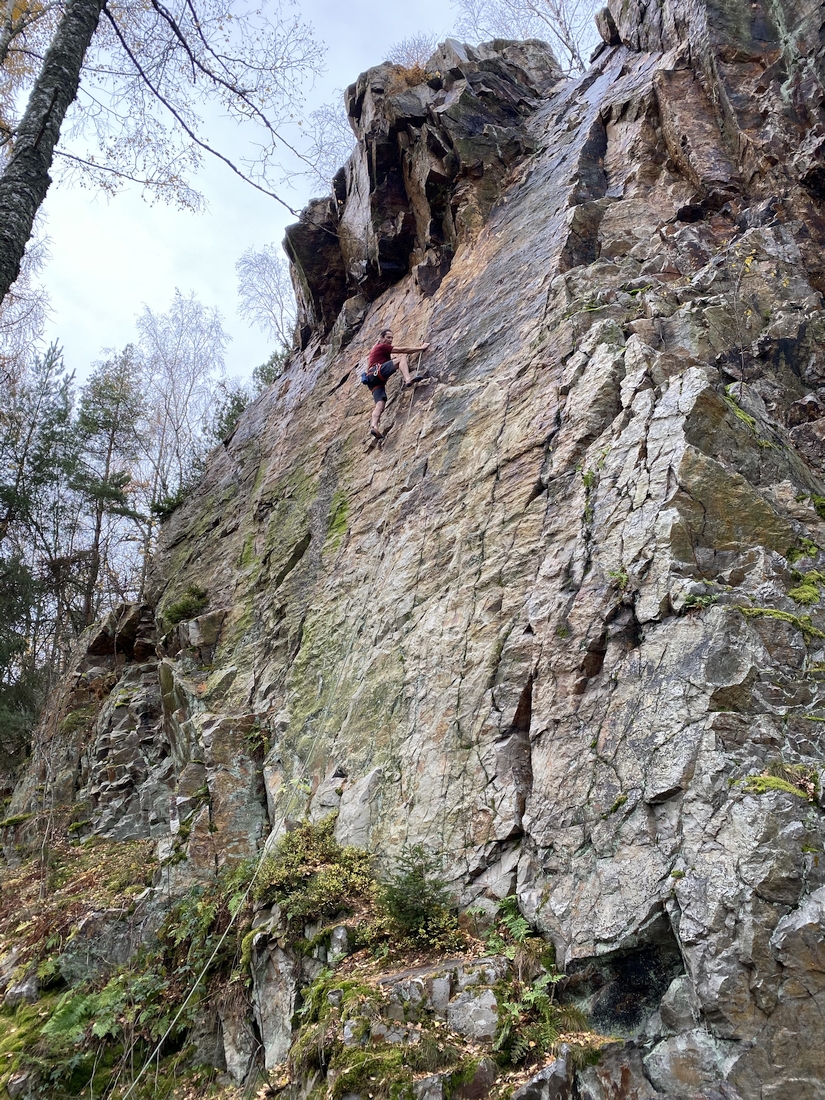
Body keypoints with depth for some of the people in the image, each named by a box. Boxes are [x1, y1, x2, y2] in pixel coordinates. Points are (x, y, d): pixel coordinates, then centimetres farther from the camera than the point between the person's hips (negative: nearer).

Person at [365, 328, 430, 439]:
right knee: (402, 357, -15)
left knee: (380, 404, -11)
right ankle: (408, 379, -39)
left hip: (374, 381, 9)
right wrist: (421, 348, 9)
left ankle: (374, 426, -31)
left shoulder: (381, 348, 36)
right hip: (377, 371, -9)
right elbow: (403, 350, 4)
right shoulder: (381, 346, 8)